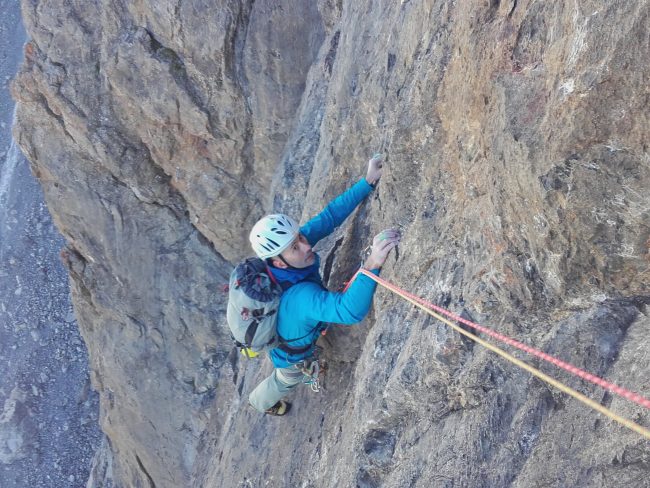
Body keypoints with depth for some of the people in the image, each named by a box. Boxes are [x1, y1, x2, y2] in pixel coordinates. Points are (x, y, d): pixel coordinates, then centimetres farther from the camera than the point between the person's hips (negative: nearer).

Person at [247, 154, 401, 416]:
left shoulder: (295, 241, -31)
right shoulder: (299, 295, -52)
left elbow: (330, 215, -27)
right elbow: (350, 311, -67)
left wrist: (368, 182, -36)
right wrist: (372, 264, -78)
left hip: (277, 327, 5)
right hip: (293, 354, -5)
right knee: (287, 379, 31)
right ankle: (261, 403, 66)